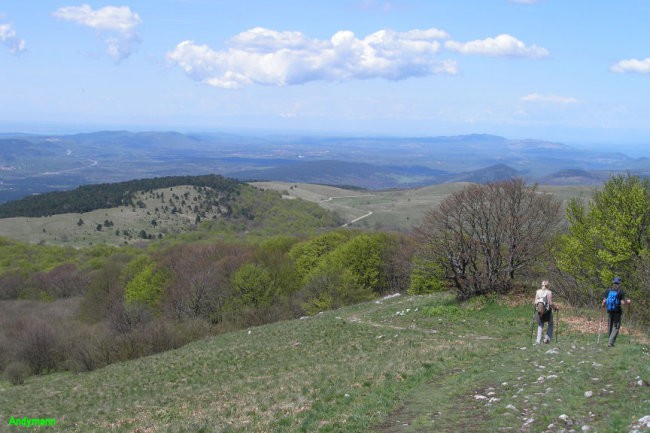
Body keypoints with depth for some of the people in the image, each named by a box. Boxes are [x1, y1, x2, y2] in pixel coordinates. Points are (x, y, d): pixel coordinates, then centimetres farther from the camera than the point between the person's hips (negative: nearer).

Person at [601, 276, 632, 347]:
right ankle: (610, 343, -9)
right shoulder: (621, 291, -7)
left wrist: (603, 305, 20)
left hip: (609, 311, 3)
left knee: (610, 326, 15)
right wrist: (628, 301, 9)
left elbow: (604, 301, -1)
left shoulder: (608, 291, 1)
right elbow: (623, 302, -12)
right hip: (617, 312, -3)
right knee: (616, 327, 1)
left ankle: (610, 341, 24)